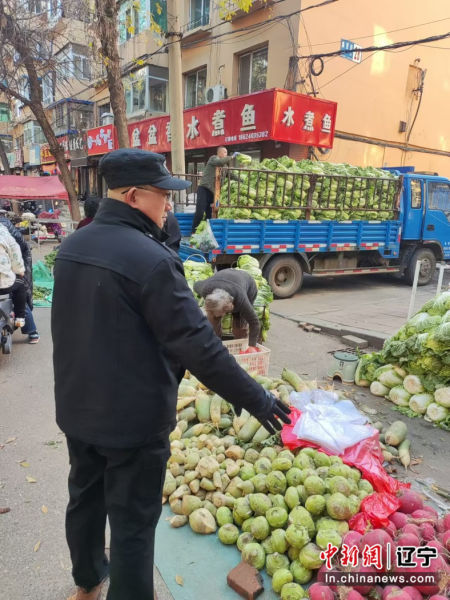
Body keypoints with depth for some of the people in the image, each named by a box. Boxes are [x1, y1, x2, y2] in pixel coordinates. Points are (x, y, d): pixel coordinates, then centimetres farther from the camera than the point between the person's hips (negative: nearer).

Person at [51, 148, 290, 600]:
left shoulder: (71, 246, 2)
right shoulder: (151, 259, -24)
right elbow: (196, 344, -25)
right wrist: (254, 399, -15)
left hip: (76, 407, 9)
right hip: (132, 417, -8)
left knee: (84, 497, 26)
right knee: (133, 522, 9)